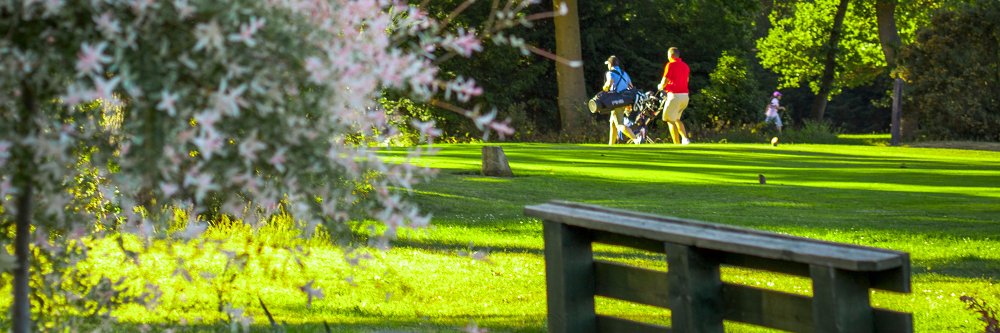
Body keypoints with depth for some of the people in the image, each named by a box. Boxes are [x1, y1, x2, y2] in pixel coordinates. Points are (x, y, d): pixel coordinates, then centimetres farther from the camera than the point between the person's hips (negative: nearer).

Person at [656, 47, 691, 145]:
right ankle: (685, 138, 2)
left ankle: (677, 144, -7)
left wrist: (660, 86, 12)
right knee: (676, 119, 21)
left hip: (674, 95, -7)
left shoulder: (670, 65, -8)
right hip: (685, 95, 7)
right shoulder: (685, 66, 14)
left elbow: (665, 81, -11)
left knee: (670, 120, 0)